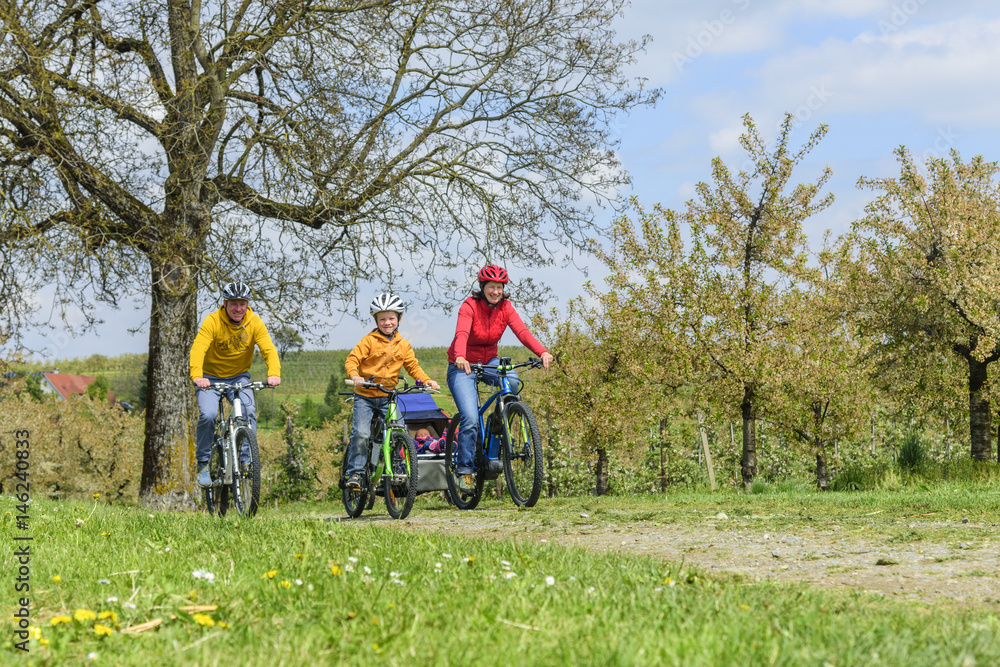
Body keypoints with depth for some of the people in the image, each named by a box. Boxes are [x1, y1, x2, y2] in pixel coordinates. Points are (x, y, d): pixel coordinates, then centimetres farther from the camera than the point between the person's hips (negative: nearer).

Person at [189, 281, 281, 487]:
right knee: (207, 415, -22)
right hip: (210, 378, -2)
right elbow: (198, 348, -32)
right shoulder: (212, 321, -20)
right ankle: (203, 464, -3)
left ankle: (246, 461, -9)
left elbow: (269, 349, -20)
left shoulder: (254, 322, -11)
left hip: (239, 376, 2)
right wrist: (197, 376, -50)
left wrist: (274, 373, -40)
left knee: (249, 412, -22)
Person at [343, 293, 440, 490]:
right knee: (361, 434, -17)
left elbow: (413, 367, 11)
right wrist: (355, 376, -30)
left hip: (388, 397, 3)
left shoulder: (403, 345, 8)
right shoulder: (369, 341, -3)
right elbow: (352, 360, -9)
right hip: (365, 396, -3)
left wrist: (426, 381, -6)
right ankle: (354, 473, -7)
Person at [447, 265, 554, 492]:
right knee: (470, 418, -19)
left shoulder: (505, 307, -6)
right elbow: (461, 334, -35)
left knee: (511, 380, -30)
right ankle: (464, 469, -5)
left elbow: (522, 331, -20)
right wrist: (460, 357, -56)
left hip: (488, 362, 4)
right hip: (463, 366, -4)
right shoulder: (470, 306, -18)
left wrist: (542, 352, -38)